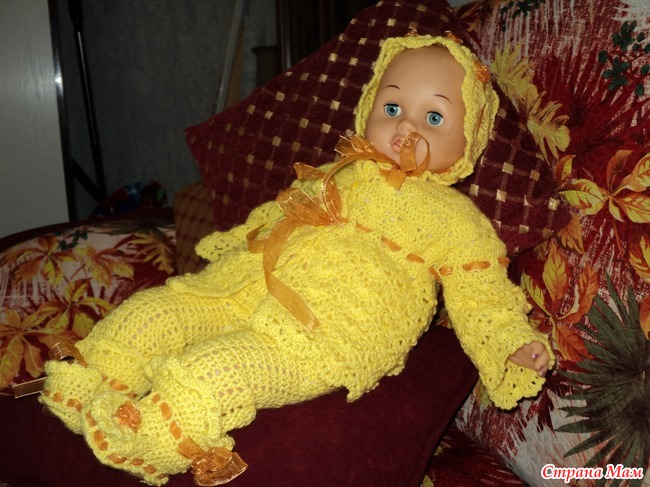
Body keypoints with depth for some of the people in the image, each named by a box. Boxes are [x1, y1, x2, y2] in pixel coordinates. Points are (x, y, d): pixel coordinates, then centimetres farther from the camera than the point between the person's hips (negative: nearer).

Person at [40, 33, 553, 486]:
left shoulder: (455, 219, 6)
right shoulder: (336, 176, 22)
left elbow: (482, 300, 3)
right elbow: (277, 213, 35)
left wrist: (514, 348, -11)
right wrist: (233, 242, 31)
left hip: (316, 342, -7)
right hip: (238, 292, 8)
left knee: (211, 369, -30)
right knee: (147, 312, -2)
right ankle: (88, 392, 5)